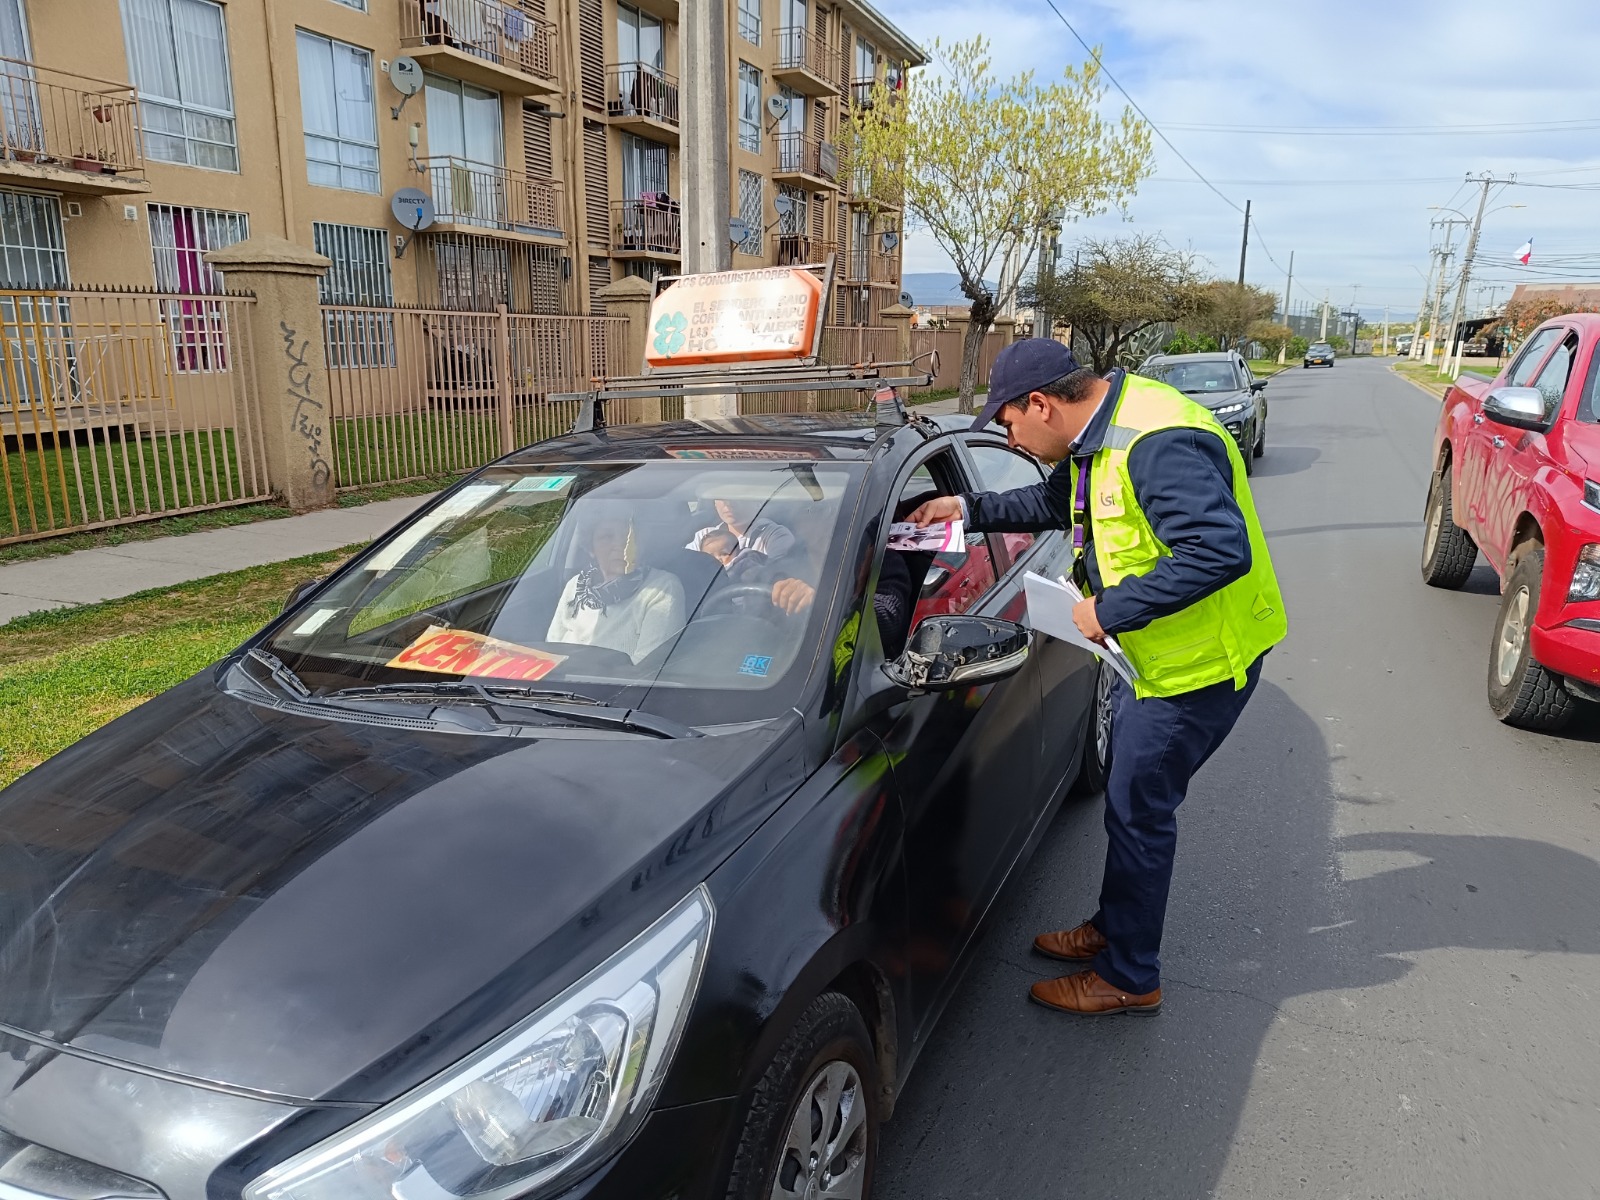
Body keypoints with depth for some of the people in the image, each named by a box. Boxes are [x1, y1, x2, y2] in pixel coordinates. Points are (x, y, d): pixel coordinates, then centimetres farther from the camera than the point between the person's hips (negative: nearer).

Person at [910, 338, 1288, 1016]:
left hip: (1204, 659, -10)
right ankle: (1113, 930, 40)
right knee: (1131, 795, 20)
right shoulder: (1100, 433, 5)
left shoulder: (1157, 446, -29)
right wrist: (970, 509, 16)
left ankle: (1129, 979, 19)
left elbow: (1221, 549, -36)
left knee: (1137, 808, 1)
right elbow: (1057, 503, 23)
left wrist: (1111, 610, -29)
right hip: (1165, 653, 10)